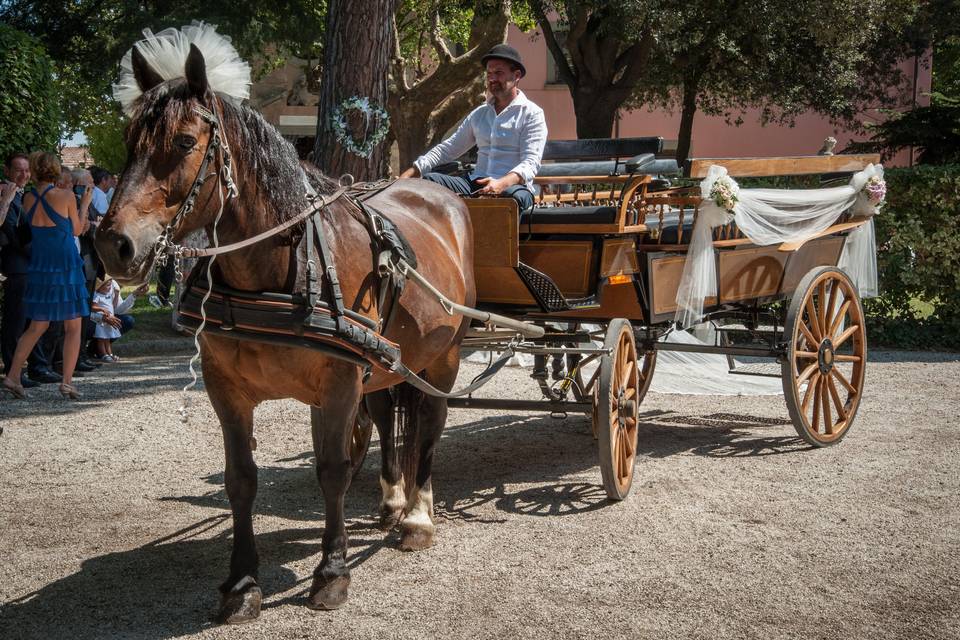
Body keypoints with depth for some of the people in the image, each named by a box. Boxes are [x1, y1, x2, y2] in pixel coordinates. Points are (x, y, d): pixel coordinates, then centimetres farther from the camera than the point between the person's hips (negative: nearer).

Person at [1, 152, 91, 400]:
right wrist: (84, 205, 16)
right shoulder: (66, 196, -10)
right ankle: (67, 382, 1)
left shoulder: (28, 199, 2)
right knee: (73, 327, 6)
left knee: (37, 326, 16)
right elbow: (76, 230, 1)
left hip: (39, 266, 5)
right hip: (66, 266, -5)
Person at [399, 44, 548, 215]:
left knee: (515, 195, -41)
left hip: (513, 186, -5)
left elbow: (530, 163, -10)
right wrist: (411, 172, 5)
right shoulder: (479, 113, 21)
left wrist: (502, 183, -31)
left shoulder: (532, 114, 2)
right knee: (428, 180, -18)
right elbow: (448, 148, 21)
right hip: (477, 184, 5)